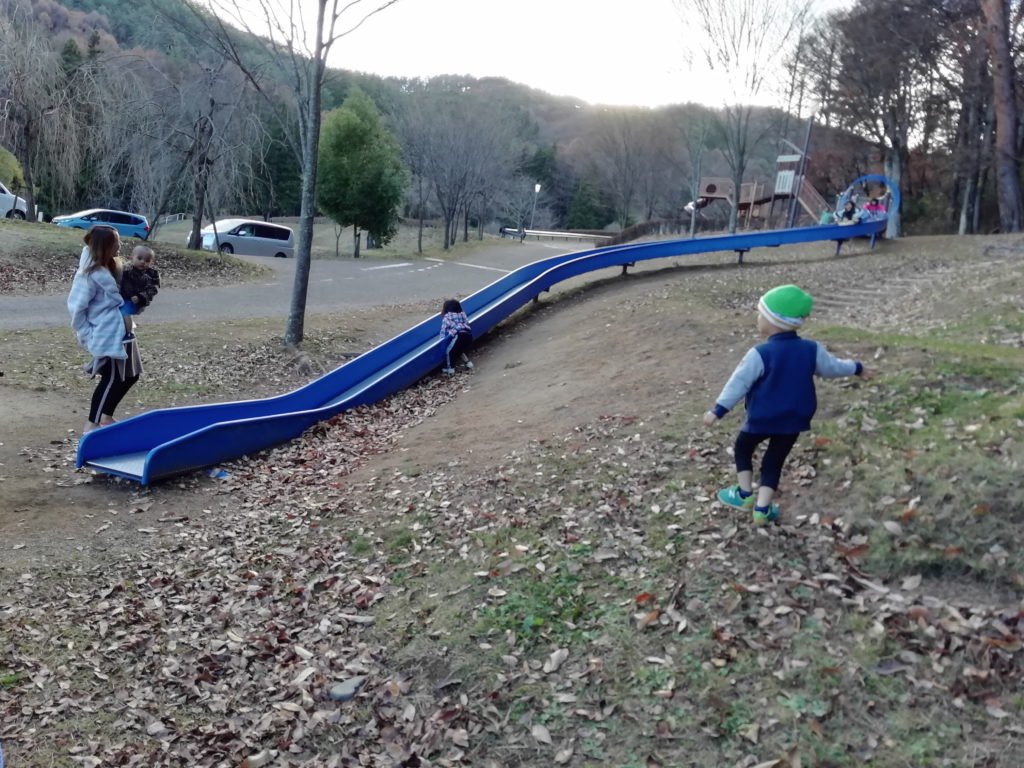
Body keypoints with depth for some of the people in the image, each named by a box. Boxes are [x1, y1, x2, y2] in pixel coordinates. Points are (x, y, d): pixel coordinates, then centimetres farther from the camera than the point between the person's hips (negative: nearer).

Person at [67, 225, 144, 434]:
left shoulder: (111, 267, 8)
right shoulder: (90, 274, -18)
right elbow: (76, 307, -17)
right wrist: (87, 335, -11)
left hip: (120, 332, 9)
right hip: (107, 335, -9)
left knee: (130, 375, 15)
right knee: (111, 379, -1)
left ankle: (106, 417, 29)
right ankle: (91, 424, 12)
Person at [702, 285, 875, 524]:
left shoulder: (760, 354, -18)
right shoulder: (811, 349, -2)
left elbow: (739, 382, -19)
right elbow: (832, 367, 12)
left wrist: (718, 409, -18)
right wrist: (857, 369, 32)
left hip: (761, 419, -4)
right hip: (794, 420, 4)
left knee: (743, 448, 21)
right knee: (774, 461, 14)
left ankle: (745, 494, 20)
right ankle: (762, 508, 10)